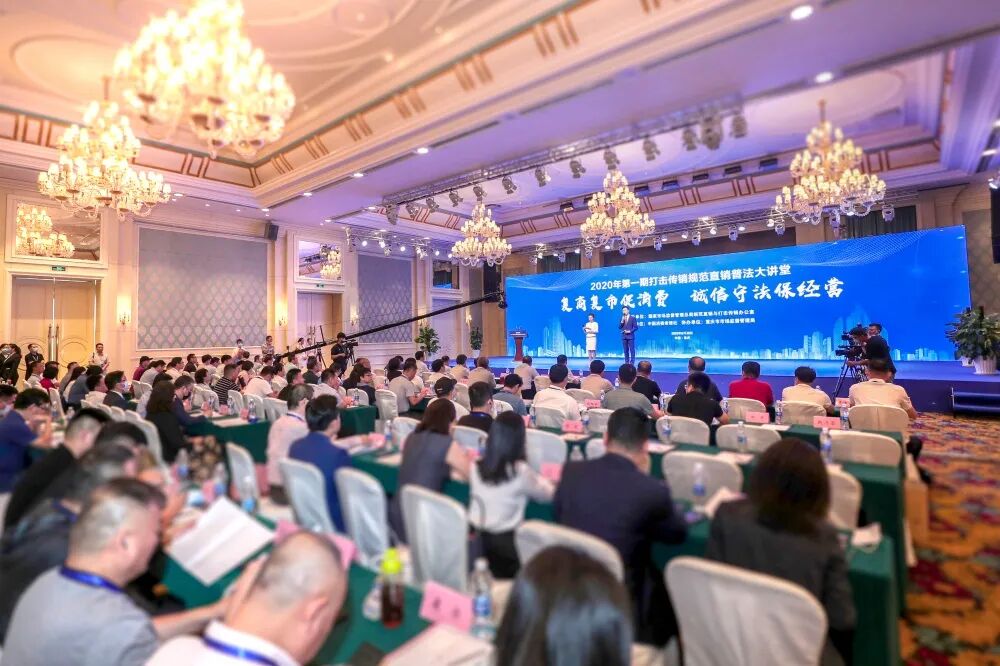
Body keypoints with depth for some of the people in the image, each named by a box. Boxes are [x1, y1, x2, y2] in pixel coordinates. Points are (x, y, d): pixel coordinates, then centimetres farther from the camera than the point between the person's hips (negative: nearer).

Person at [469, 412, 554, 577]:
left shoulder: (475, 467, -5)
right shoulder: (521, 471, -18)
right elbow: (548, 495, -2)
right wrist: (541, 480, 20)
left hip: (474, 538, 5)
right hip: (505, 542, -5)